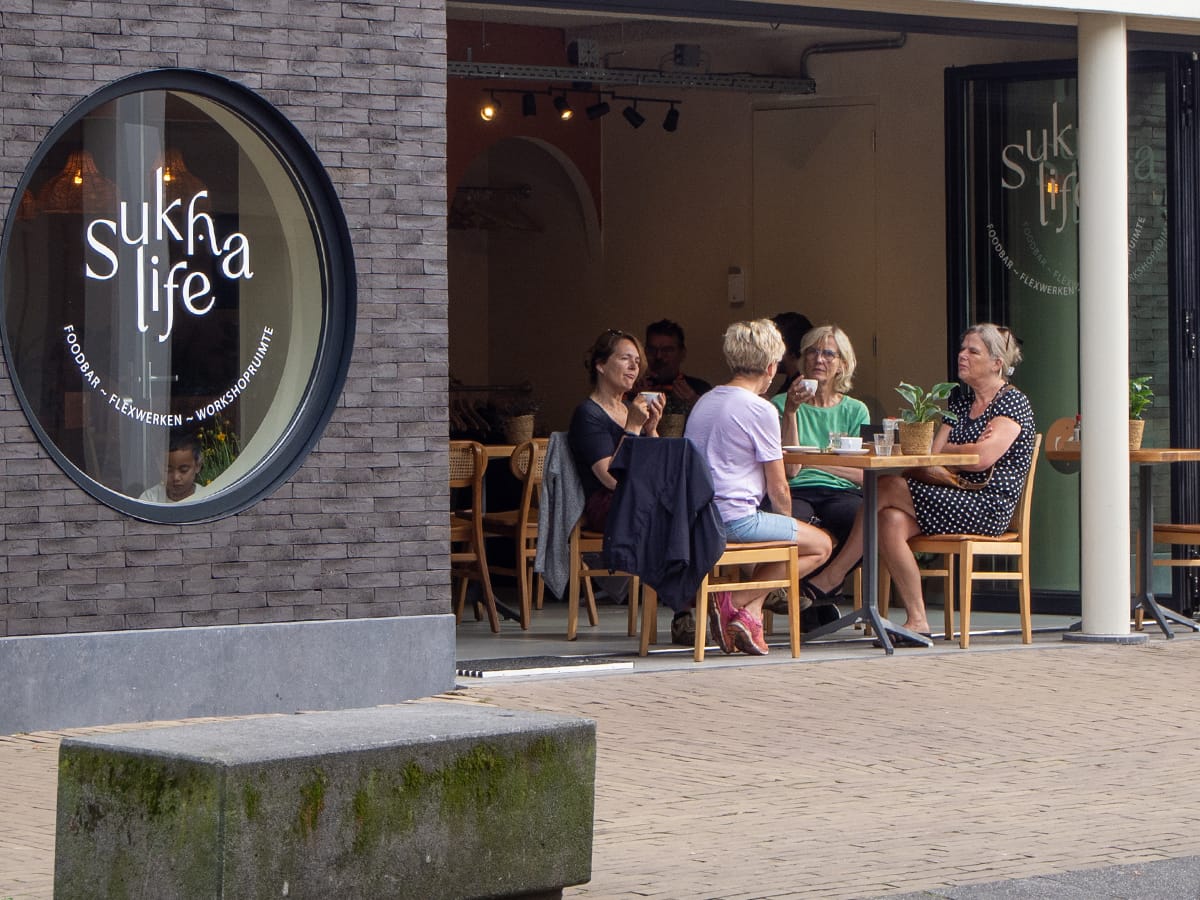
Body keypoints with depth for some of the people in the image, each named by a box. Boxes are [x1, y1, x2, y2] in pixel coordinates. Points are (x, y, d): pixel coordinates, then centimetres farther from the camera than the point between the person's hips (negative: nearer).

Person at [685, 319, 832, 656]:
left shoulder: (704, 402, 15)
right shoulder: (761, 410, -10)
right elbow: (778, 489, -7)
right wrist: (788, 521, 15)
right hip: (735, 519, -8)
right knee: (821, 545, 8)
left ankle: (750, 609, 5)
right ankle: (737, 601, -6)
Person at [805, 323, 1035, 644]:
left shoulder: (1014, 403, -4)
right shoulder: (960, 398, 20)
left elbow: (982, 458, -18)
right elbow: (934, 454, 11)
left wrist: (946, 451, -2)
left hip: (988, 509, -7)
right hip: (959, 501, 7)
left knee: (887, 489, -19)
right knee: (891, 521, -24)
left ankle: (829, 579, -13)